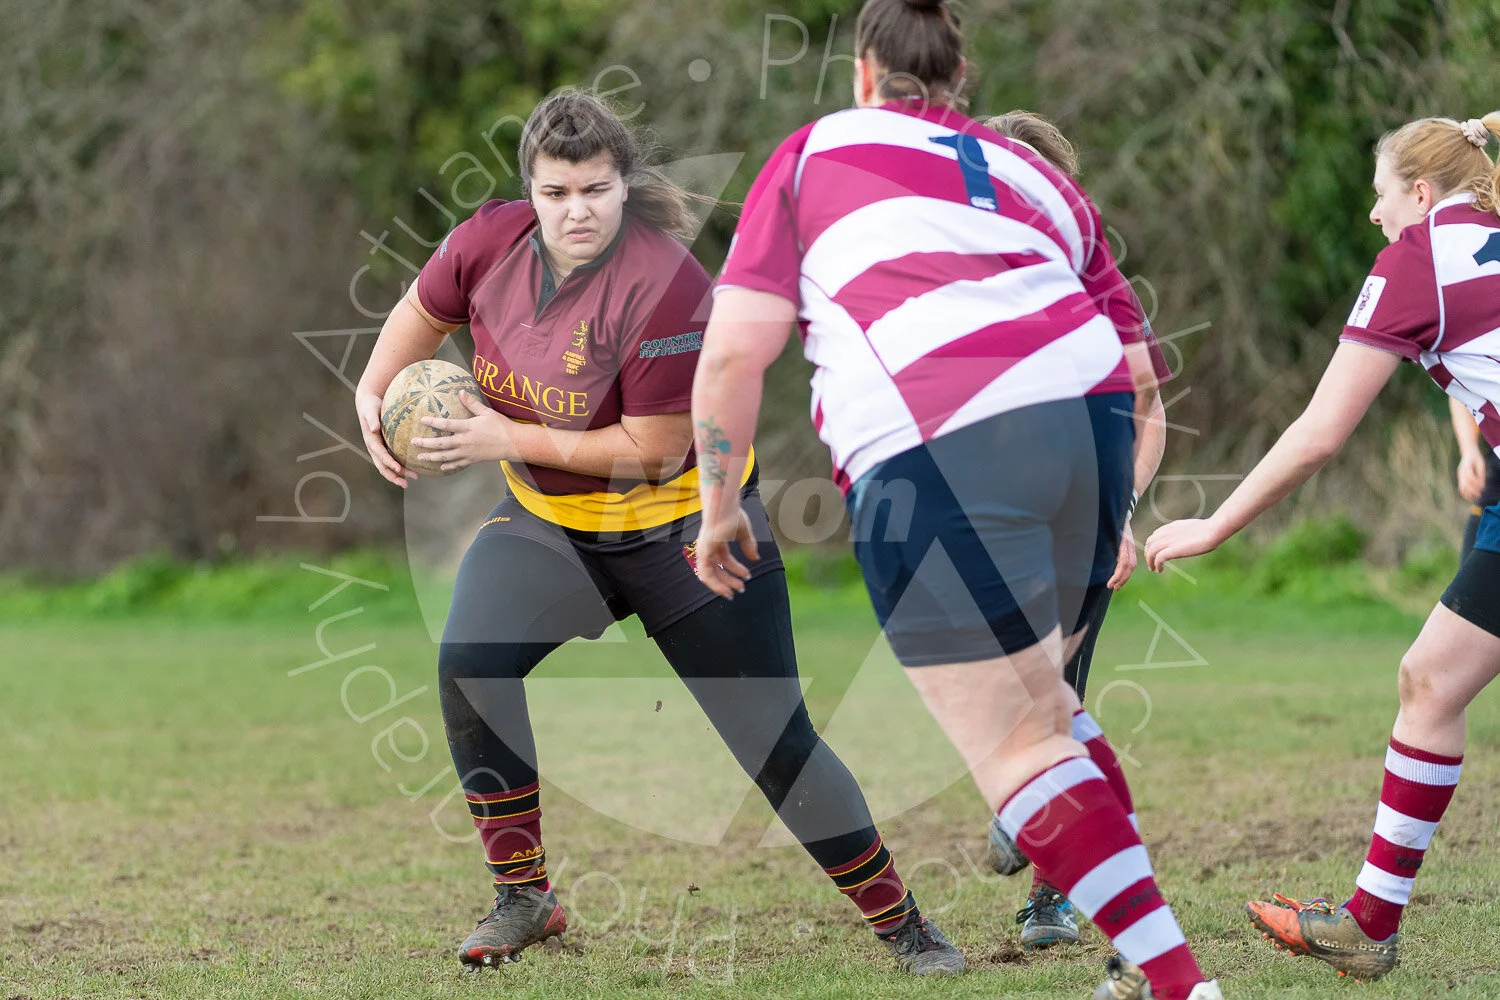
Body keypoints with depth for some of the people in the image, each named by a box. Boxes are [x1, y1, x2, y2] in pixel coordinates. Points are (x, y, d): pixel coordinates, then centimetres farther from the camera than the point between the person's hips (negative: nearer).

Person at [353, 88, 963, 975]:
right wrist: (374, 392, -7)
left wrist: (506, 440, -25)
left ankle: (904, 925, 13)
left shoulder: (665, 287, -28)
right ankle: (523, 898, -6)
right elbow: (423, 313, 10)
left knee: (776, 742, -4)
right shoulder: (492, 243, -11)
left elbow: (653, 449, -26)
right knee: (468, 664, -22)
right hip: (549, 520, 4)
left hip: (682, 525, -4)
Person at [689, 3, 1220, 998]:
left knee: (1016, 747, -2)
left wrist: (720, 504, 19)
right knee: (1038, 700, 25)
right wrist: (1111, 515, 38)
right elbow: (1139, 373, 25)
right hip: (1086, 417, 5)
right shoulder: (1035, 175, 29)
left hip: (932, 457, -5)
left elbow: (735, 348, 8)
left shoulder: (815, 151, 19)